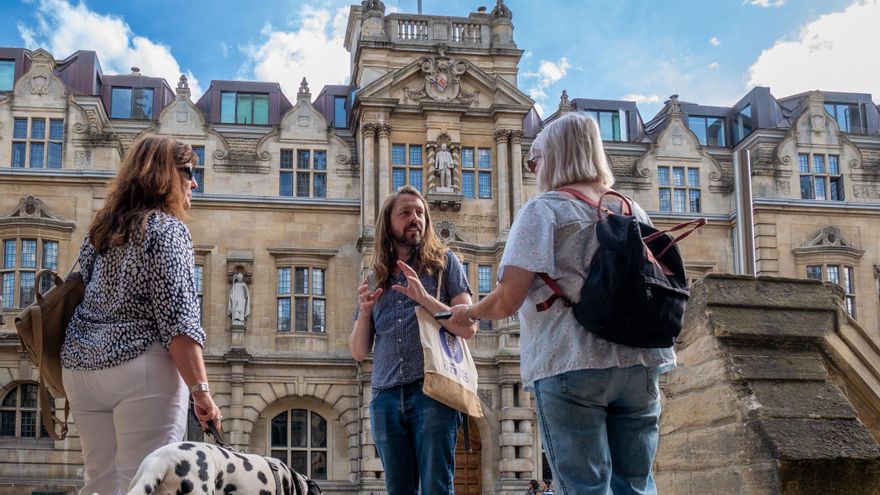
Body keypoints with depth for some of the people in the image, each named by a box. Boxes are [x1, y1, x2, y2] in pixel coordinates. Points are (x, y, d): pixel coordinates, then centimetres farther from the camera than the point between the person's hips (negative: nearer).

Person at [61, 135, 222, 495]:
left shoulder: (101, 228, 16)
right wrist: (200, 390, -17)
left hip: (81, 364, 8)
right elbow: (177, 320, -15)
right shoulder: (168, 229, -7)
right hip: (140, 367, -8)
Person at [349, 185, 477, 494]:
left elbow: (468, 328, -2)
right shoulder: (375, 278, 17)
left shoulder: (443, 262, 8)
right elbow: (359, 352, 15)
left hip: (432, 391, -4)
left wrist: (425, 298, -15)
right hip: (385, 397, 4)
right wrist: (364, 312, -4)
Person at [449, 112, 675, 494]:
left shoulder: (543, 209, -3)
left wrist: (469, 312, 8)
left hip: (571, 364, -5)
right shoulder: (632, 210, 15)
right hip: (639, 365, 6)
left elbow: (508, 300, -11)